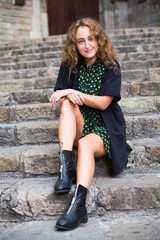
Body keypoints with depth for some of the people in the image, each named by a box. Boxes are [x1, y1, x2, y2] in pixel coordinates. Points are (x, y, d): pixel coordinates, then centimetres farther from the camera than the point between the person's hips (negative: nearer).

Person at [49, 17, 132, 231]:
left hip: (105, 129, -3)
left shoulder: (110, 66, -2)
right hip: (78, 128, 3)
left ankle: (78, 206, -44)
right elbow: (60, 99, -1)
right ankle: (66, 168, -37)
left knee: (86, 144, -34)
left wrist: (74, 92, -19)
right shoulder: (69, 66, 6)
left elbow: (103, 102, -11)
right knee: (68, 103, -26)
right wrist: (69, 95, -25)